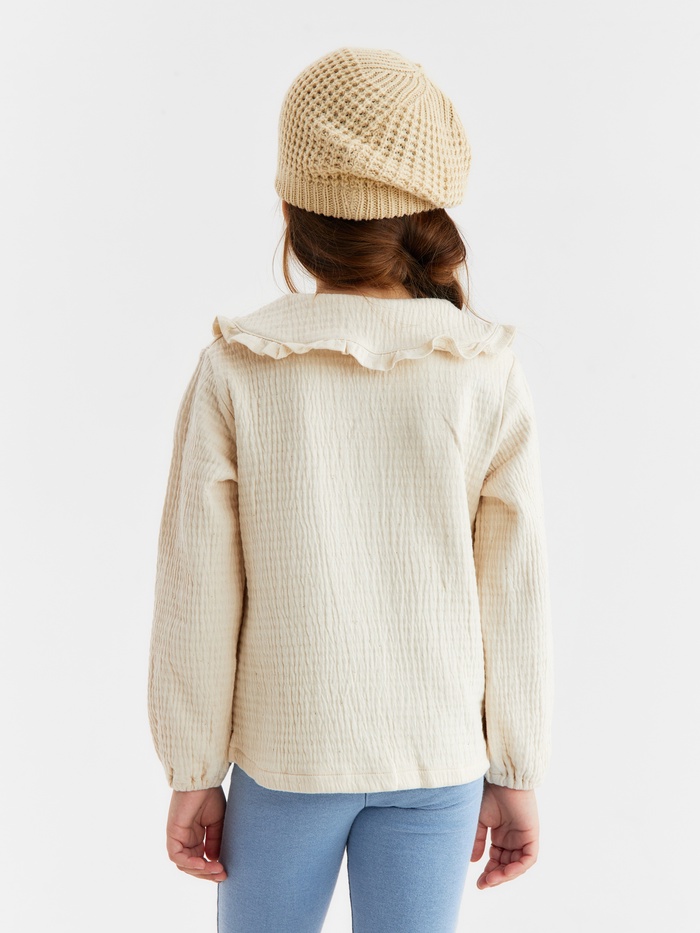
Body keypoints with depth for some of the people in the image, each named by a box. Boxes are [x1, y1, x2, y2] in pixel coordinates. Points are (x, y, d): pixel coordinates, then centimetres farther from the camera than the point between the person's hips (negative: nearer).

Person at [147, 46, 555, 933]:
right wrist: (514, 775, 5)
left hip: (286, 750, 0)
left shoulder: (235, 372, -16)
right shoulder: (488, 376, -14)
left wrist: (192, 773, 2)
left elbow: (198, 598, -11)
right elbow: (513, 595, -8)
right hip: (438, 757, 1)